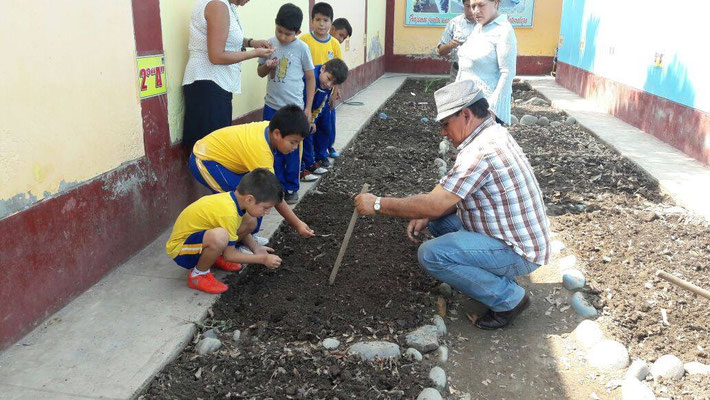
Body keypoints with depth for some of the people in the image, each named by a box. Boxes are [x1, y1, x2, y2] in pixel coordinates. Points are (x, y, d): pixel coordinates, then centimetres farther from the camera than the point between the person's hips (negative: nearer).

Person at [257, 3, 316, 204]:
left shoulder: (301, 48, -7)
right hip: (272, 106, 3)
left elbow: (311, 78, 0)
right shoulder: (270, 44, 0)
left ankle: (292, 188, 19)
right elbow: (260, 72, 10)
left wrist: (308, 108, -3)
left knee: (292, 150, 5)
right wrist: (267, 66, -13)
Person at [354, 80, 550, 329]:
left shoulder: (480, 152, -26)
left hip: (518, 252, -10)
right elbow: (453, 196, 12)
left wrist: (378, 204, -19)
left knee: (431, 254, -22)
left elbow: (435, 204, -28)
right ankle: (498, 273, 14)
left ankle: (508, 298, -6)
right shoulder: (495, 133, 7)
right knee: (437, 219, 12)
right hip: (523, 237, 10)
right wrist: (426, 216, 0)